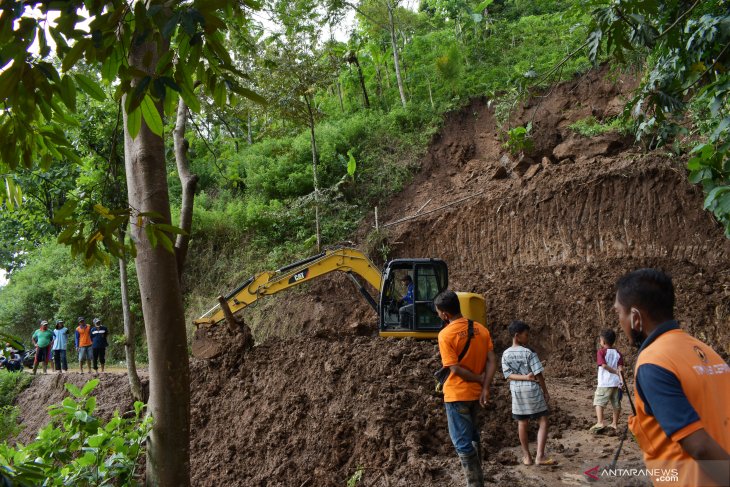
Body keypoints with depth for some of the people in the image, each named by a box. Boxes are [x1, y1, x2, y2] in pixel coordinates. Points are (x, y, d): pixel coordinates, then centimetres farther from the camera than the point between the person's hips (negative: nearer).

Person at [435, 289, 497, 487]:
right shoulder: (481, 329, 0)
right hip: (476, 393, 7)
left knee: (462, 443, 4)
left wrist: (480, 380, -7)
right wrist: (485, 388, -8)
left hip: (456, 395, -7)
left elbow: (456, 369, -19)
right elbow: (492, 361, -5)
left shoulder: (445, 335, -18)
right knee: (472, 437, 23)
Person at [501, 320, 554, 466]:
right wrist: (546, 391, -1)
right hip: (532, 390, -5)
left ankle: (527, 456, 18)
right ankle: (540, 456, -6)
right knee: (543, 422, 2)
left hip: (516, 391, 5)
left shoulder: (505, 354, 1)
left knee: (522, 424, 11)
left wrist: (525, 377, -11)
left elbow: (508, 375, -5)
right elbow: (538, 374, -10)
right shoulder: (529, 353, -12)